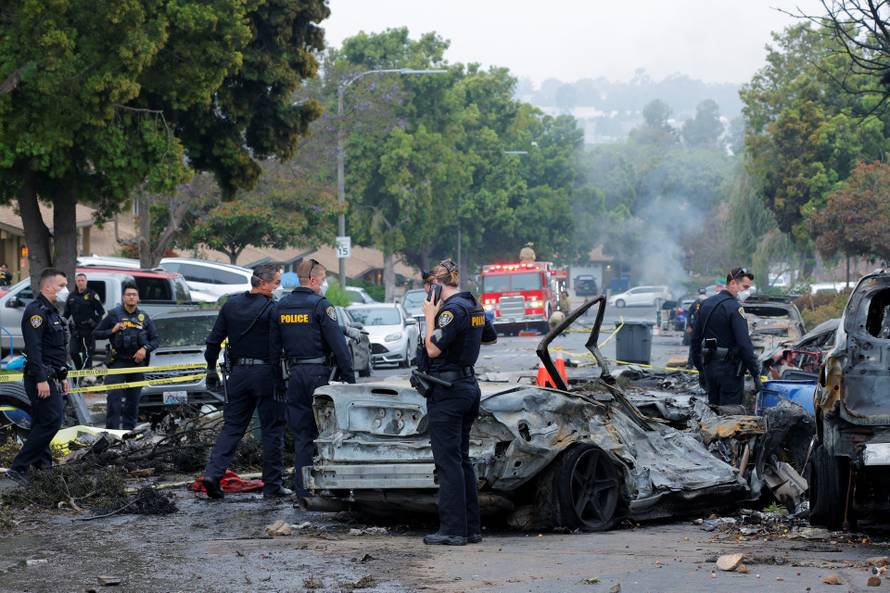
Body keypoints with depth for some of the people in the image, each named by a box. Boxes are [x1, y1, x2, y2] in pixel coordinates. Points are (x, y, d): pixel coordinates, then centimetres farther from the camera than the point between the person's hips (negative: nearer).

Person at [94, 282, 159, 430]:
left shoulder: (144, 317, 11)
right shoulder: (114, 314, 3)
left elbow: (155, 340, 12)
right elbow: (97, 333, 6)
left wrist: (145, 349, -8)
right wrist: (112, 331, -11)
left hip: (137, 362, 3)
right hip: (118, 361, -3)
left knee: (133, 398, 5)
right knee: (114, 396, -13)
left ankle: (129, 429, 12)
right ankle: (112, 429, -15)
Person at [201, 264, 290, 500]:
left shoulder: (231, 304, 6)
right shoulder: (271, 309, -12)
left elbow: (214, 339, 10)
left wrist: (211, 367, 18)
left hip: (238, 372, 5)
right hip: (266, 374, -5)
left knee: (232, 427, 11)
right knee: (272, 429, 4)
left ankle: (213, 473, -4)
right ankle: (272, 485, 6)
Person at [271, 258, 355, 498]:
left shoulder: (281, 306, 10)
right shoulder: (320, 305, -9)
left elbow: (274, 346, 13)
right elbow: (338, 344, -11)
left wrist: (277, 378, 18)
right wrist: (349, 377, -8)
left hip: (293, 374, 5)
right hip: (318, 372, -5)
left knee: (301, 433, 8)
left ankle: (303, 488, 7)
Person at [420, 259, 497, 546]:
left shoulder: (452, 309, -17)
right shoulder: (474, 306, 11)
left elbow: (433, 350, -18)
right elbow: (491, 337, 28)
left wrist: (430, 317, -8)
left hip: (446, 390, -9)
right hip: (469, 385, 9)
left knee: (448, 460, -6)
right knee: (462, 459, 13)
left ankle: (453, 530, -6)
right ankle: (471, 527, 15)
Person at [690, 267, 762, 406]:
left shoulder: (706, 304, 12)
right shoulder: (734, 307, -14)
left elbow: (695, 339, 17)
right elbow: (744, 344, -19)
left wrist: (700, 369, 23)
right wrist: (756, 374, -16)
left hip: (709, 367, 8)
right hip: (729, 369, -8)